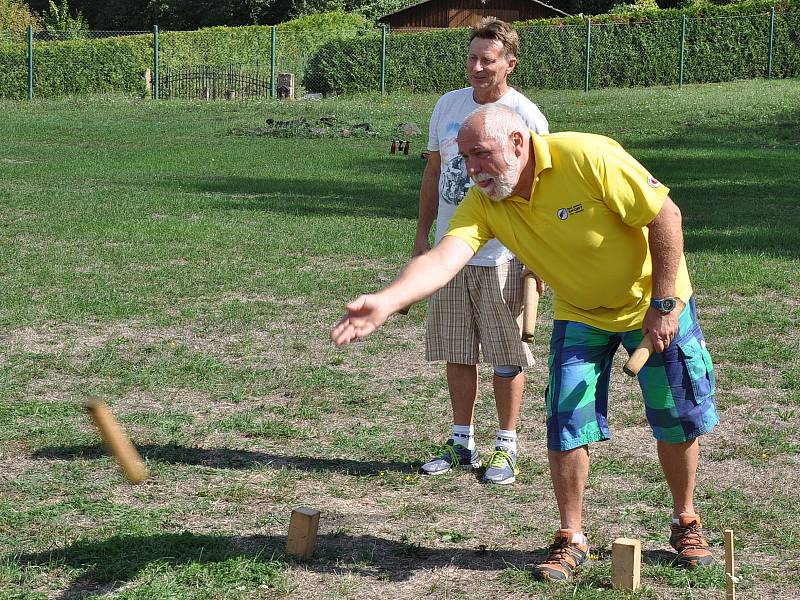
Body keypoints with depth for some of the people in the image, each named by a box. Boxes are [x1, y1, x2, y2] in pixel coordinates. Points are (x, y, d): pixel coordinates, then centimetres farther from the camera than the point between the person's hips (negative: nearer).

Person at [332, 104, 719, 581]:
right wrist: (385, 302, -50)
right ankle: (572, 540, 12)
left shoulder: (587, 157, -31)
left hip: (652, 302, -3)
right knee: (566, 425, -5)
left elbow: (666, 216, -25)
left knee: (679, 418, 7)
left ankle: (686, 524, 29)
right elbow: (444, 259, -32)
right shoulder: (484, 203, -18)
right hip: (580, 315, 3)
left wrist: (663, 304, -22)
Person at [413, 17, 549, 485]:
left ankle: (506, 449, 11)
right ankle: (462, 444, 22)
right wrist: (422, 233, 14)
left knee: (507, 357, 1)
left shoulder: (526, 116, -7)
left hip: (502, 256, -5)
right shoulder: (449, 105, 9)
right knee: (458, 354, 11)